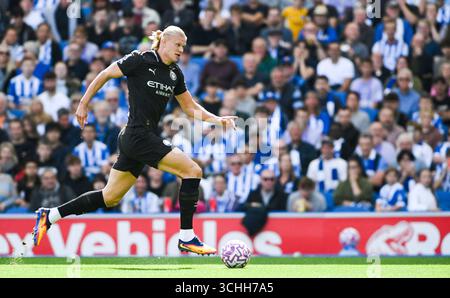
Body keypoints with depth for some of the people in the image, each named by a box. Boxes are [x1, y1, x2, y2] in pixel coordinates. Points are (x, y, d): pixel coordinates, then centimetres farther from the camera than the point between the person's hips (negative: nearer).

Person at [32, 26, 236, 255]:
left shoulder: (174, 74, 12)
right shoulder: (140, 60, -9)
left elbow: (191, 108, 17)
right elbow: (104, 75, -2)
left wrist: (217, 120, 4)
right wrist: (83, 104, 1)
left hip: (147, 138, 9)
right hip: (138, 135, -9)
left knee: (110, 197, 13)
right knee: (192, 171, -13)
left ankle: (49, 215, 21)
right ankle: (186, 237, -8)